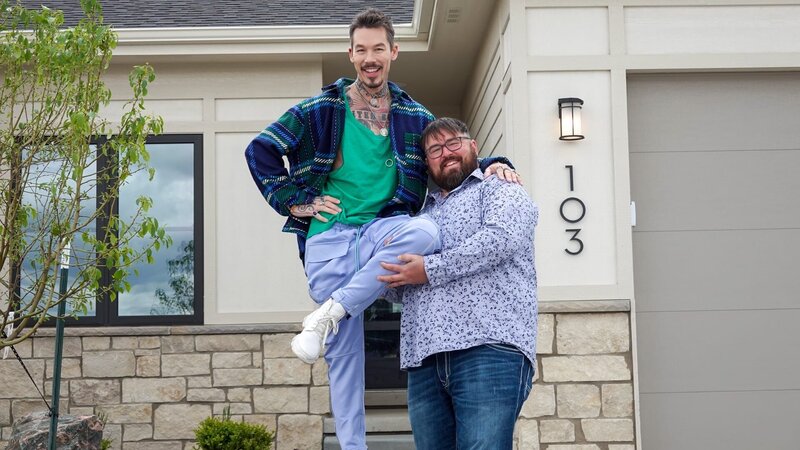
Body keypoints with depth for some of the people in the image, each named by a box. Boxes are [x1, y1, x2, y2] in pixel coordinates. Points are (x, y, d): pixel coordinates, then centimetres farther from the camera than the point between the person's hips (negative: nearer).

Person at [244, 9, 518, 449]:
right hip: (329, 235, -1)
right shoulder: (320, 110, 7)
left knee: (425, 231, -34)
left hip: (384, 227, 1)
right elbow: (260, 150, 7)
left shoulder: (415, 117, 13)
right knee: (344, 346, -7)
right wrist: (293, 201, 1)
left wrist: (492, 164, -1)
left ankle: (328, 314, -28)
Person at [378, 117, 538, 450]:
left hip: (489, 348, -6)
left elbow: (500, 238, -10)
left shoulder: (500, 190, 12)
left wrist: (430, 270, -9)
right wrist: (393, 275, 5)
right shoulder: (422, 215, 32)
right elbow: (394, 287, 31)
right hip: (424, 359, 6)